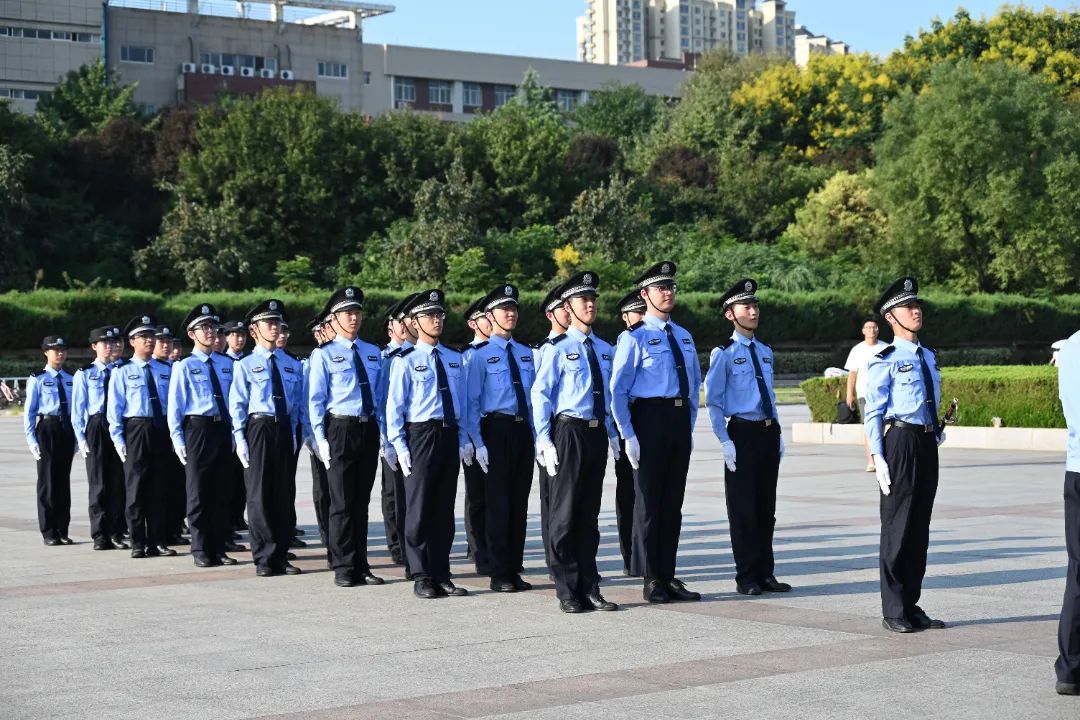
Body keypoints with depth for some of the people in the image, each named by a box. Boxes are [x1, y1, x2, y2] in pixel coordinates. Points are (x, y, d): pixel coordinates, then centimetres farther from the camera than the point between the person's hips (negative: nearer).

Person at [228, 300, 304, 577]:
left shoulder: (291, 365, 11)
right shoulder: (245, 365, 0)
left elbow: (297, 403, 14)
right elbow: (237, 405, -2)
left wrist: (292, 433, 6)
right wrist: (240, 439, -9)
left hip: (284, 430, 4)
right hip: (258, 428, -4)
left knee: (283, 494, 7)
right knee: (259, 494, -2)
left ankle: (281, 556, 14)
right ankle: (264, 558, 5)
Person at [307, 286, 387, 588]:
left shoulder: (373, 354, 12)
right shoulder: (324, 355, -2)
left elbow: (380, 397, 15)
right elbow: (316, 400, -4)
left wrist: (383, 432, 8)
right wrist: (321, 438, -11)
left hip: (368, 430, 4)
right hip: (340, 429, -4)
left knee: (362, 501, 10)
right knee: (342, 503, 0)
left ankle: (361, 566, 17)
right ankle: (344, 568, 7)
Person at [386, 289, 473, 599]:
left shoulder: (454, 359, 13)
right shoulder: (406, 361, -3)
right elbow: (394, 406, -4)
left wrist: (464, 440, 10)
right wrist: (400, 446, -10)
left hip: (449, 436, 5)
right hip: (420, 434, -5)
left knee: (444, 509, 8)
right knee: (419, 508, 0)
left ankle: (441, 575, 15)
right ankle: (421, 577, 6)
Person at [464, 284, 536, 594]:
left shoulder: (526, 354, 12)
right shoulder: (480, 356, -4)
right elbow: (472, 402, -6)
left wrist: (535, 436, 11)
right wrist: (479, 443, -13)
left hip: (523, 431, 5)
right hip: (496, 430, -5)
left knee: (520, 502, 8)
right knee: (498, 502, -2)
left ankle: (514, 569, 16)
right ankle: (499, 574, 5)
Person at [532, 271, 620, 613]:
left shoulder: (604, 350, 12)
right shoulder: (559, 348, -6)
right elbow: (540, 393, -8)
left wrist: (612, 433, 14)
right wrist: (545, 440, -12)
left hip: (597, 434, 6)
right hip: (569, 432, -6)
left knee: (590, 513, 11)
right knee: (565, 512, 0)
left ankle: (589, 588, 18)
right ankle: (567, 591, 5)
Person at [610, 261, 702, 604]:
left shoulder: (684, 337, 15)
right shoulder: (635, 338, -5)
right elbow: (617, 389, -8)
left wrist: (690, 424, 14)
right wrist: (628, 435, -13)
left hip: (680, 419, 6)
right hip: (650, 418, -6)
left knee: (673, 501, 9)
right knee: (648, 499, 0)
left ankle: (668, 576, 16)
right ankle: (651, 580, 6)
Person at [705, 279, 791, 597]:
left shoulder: (765, 352, 13)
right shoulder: (724, 353, -5)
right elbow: (713, 401, -8)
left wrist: (778, 435, 14)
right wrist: (725, 441, -14)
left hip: (768, 432, 6)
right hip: (742, 432, -6)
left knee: (766, 508, 11)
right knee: (743, 508, -1)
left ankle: (765, 574, 19)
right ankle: (747, 578, 6)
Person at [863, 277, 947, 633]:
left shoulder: (928, 357, 15)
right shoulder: (884, 362, -8)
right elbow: (873, 413, -10)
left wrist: (938, 431, 17)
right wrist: (879, 458, -15)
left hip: (927, 443, 7)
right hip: (899, 441, -7)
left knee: (920, 527, 11)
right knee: (897, 525, -2)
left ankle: (911, 606, 20)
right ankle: (894, 611, 5)